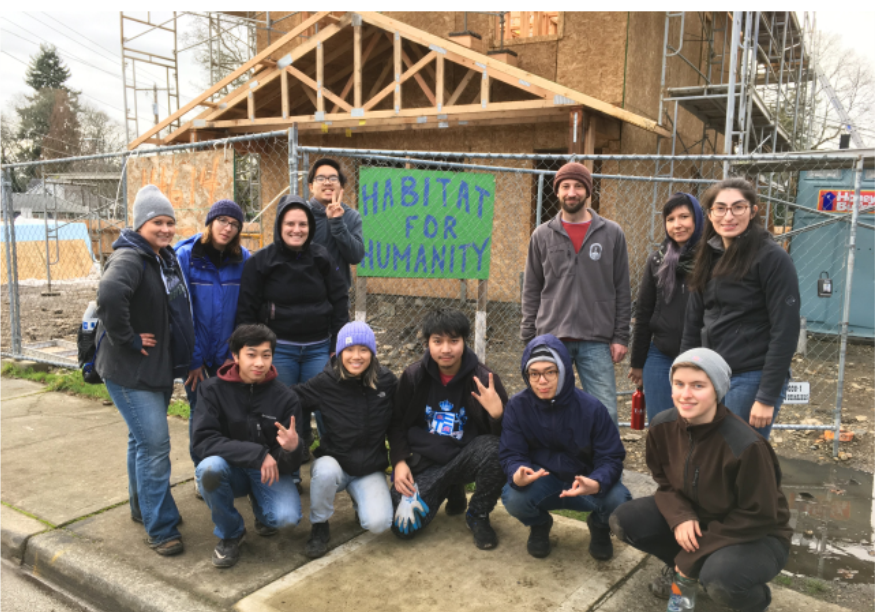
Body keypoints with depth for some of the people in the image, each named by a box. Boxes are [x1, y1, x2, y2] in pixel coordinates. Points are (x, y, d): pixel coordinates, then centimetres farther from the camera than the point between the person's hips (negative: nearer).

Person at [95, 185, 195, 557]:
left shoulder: (166, 258, 9)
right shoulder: (129, 258, -19)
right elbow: (109, 294, -40)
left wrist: (181, 358, 11)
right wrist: (126, 338, -29)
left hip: (158, 368, 9)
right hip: (130, 371, -9)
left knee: (143, 439, 21)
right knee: (154, 445, -8)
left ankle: (143, 507, 38)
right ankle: (160, 528, 3)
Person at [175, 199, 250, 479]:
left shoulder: (243, 259, -4)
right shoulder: (186, 255, -10)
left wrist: (237, 351, -8)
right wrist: (193, 359, -11)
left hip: (228, 354, 2)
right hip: (197, 354, -2)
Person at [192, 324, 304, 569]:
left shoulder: (286, 398, -11)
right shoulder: (212, 389, -11)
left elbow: (291, 465, -11)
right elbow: (203, 440, -21)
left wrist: (292, 448, -37)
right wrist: (257, 453, -29)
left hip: (269, 472, 0)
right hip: (231, 468, 0)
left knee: (286, 517, -27)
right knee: (210, 468, -34)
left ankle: (261, 512, 14)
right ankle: (230, 534, -4)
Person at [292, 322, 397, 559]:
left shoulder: (387, 382, -7)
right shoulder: (325, 383, -11)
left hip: (371, 469, 1)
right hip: (334, 462, 0)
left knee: (379, 524, -22)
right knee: (325, 470, -37)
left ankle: (361, 502, 16)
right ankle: (319, 527, -6)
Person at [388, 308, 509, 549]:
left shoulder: (483, 379, -13)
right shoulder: (413, 376, -5)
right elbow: (397, 423, 8)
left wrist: (497, 414, -33)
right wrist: (399, 462, -6)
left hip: (466, 457, -2)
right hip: (425, 461, 2)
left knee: (494, 449, -35)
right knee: (404, 527, -15)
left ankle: (478, 516, -4)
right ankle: (451, 491, 18)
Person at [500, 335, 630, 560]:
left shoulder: (591, 408, -17)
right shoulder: (517, 406, -14)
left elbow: (611, 458, -16)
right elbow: (511, 455, -13)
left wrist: (596, 484, -39)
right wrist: (517, 475, -39)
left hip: (585, 483, 0)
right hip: (541, 482, 0)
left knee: (618, 501, -30)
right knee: (513, 498, -32)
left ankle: (599, 527, 12)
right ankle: (539, 525, 9)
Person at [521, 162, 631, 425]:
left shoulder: (612, 234, 5)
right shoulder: (542, 235, 7)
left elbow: (622, 290, 6)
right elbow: (531, 291, 9)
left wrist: (621, 337, 0)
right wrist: (529, 338, 3)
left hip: (597, 341, -1)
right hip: (550, 339, 1)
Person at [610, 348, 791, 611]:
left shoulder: (745, 446, -32)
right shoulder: (663, 426, -15)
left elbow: (758, 516, -22)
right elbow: (665, 481, 2)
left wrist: (694, 556, -21)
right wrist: (680, 516, -21)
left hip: (756, 535, -5)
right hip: (694, 516, 5)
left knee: (719, 581, -36)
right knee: (623, 521, -13)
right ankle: (680, 566, 15)